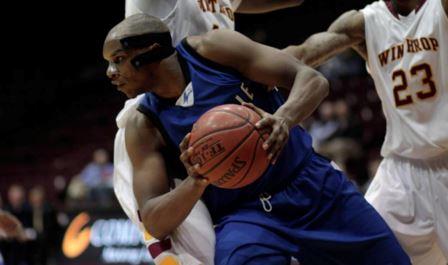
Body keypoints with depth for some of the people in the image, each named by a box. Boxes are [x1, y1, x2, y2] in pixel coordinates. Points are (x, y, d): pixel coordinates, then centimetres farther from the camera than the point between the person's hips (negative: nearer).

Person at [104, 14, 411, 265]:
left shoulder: (212, 49, -9)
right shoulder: (144, 127, -5)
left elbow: (313, 79, -13)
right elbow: (154, 221, -12)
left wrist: (284, 118, -36)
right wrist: (195, 182, -33)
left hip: (313, 185, 1)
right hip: (244, 214, -1)